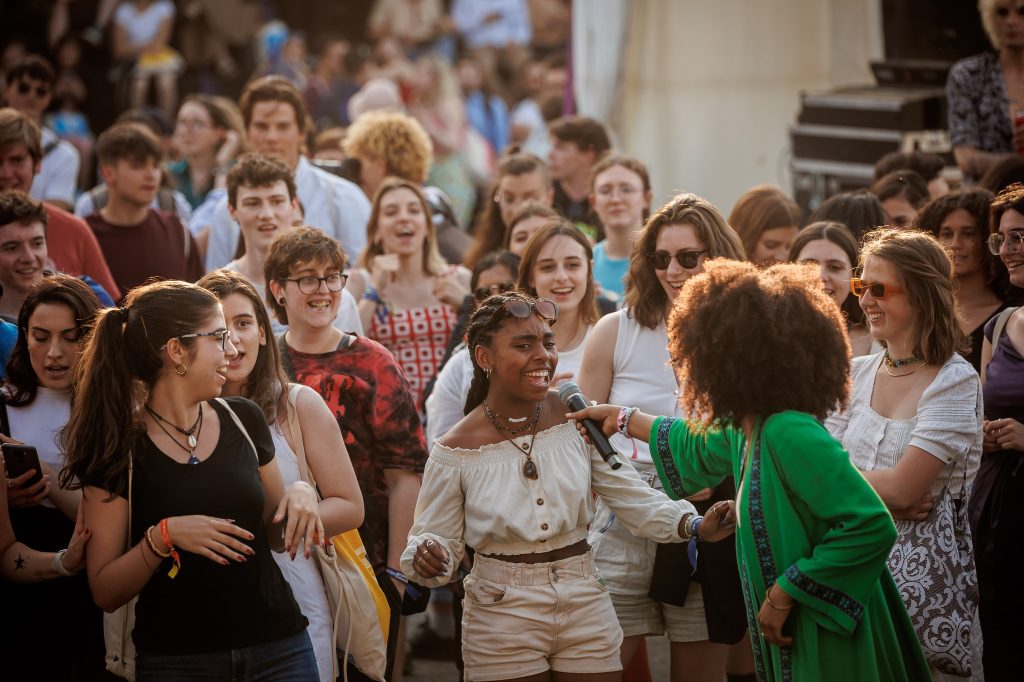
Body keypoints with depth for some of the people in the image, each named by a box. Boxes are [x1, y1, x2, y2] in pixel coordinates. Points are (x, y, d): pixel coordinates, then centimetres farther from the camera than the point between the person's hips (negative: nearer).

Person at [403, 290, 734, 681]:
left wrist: (692, 524, -17)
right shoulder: (456, 451, -9)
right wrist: (428, 559, -25)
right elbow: (439, 540, -2)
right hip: (502, 616, -2)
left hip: (586, 609, 2)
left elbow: (629, 496, -1)